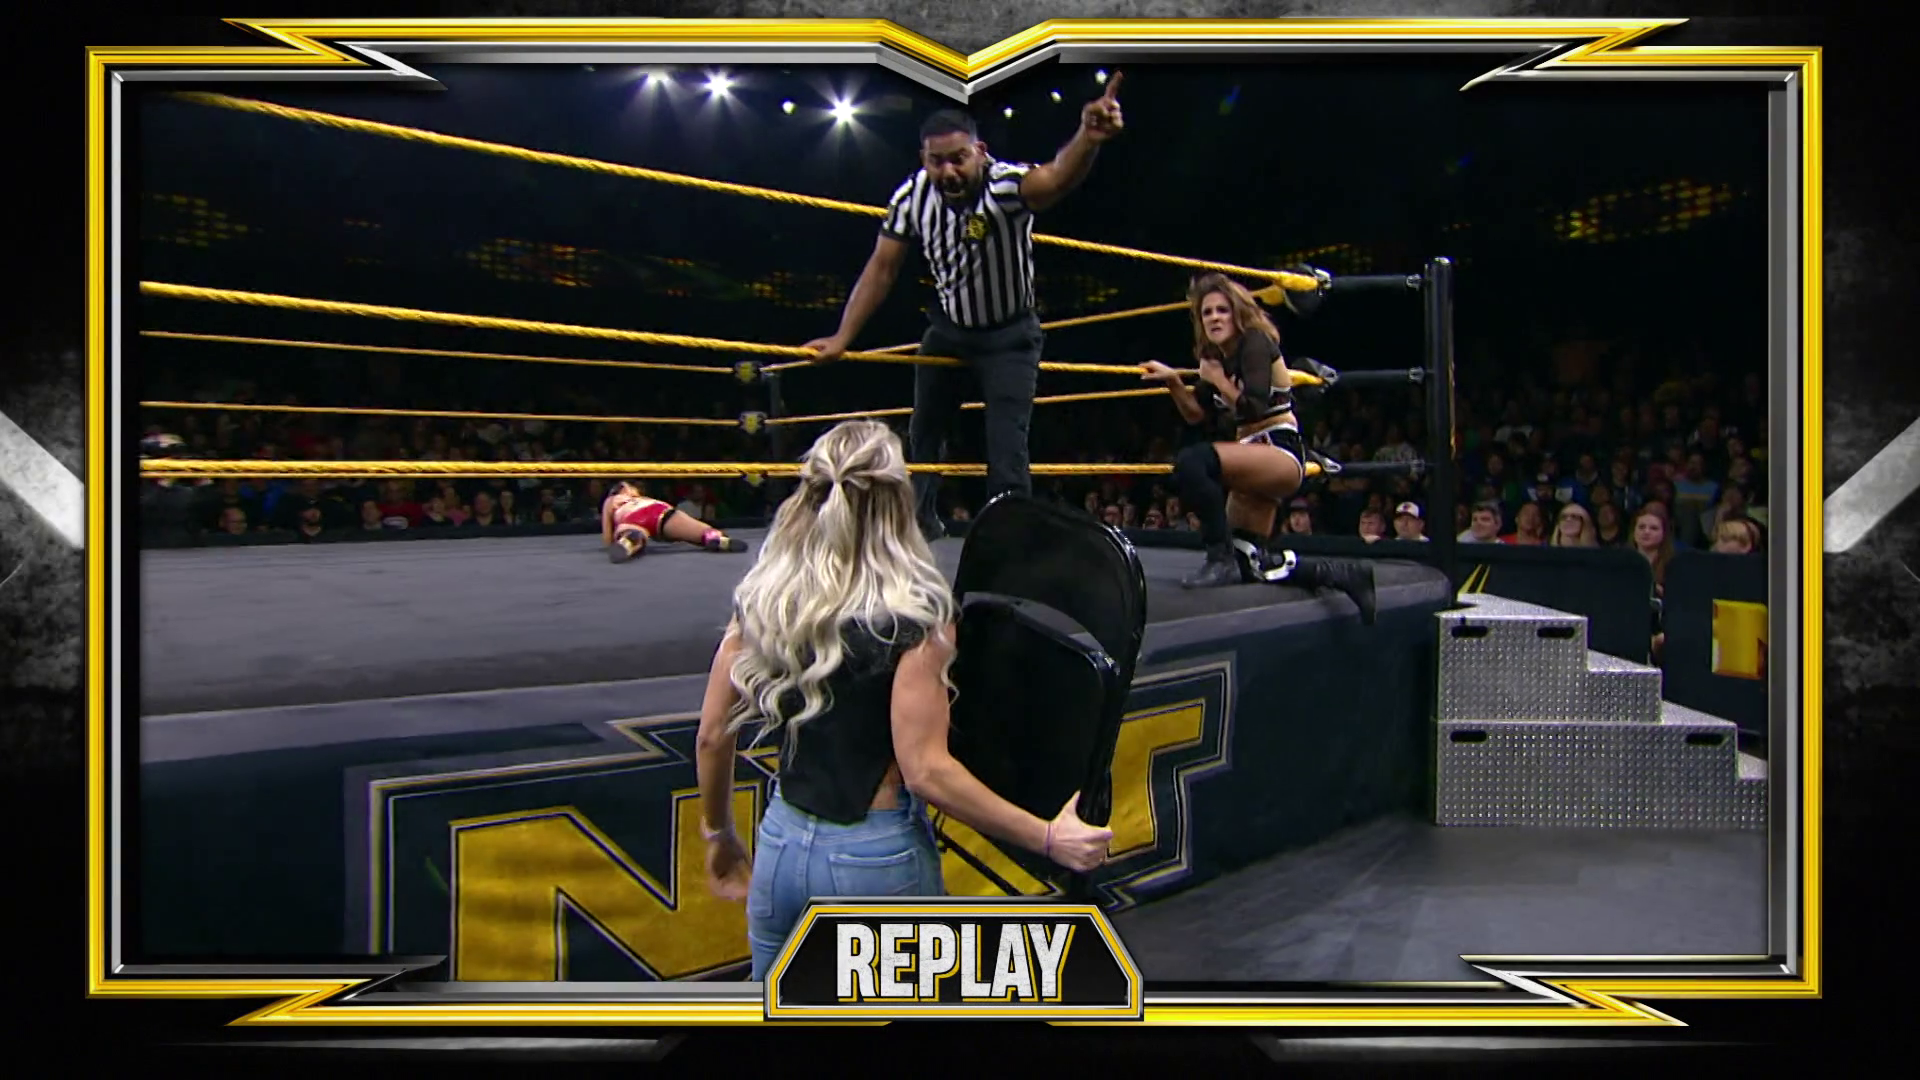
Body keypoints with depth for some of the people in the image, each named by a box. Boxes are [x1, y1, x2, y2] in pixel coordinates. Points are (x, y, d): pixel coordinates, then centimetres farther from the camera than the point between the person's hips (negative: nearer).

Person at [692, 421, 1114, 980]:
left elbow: (712, 736, 2)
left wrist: (719, 835, 19)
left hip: (781, 846, 5)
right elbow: (926, 771, -20)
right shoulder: (916, 613, -17)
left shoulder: (764, 598, -3)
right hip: (876, 859, -4)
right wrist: (1047, 837, -14)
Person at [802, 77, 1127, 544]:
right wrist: (842, 337, -12)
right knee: (923, 432, 19)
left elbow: (1057, 178, -55)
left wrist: (1087, 138, -77)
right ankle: (921, 520, 43)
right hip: (948, 326, 5)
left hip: (1010, 334, -5)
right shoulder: (912, 197, -19)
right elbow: (882, 268, -9)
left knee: (1006, 445, -18)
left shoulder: (1005, 185, -32)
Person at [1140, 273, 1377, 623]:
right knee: (1250, 563, 10)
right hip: (1254, 457, 10)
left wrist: (1220, 382, -9)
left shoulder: (1255, 342, -10)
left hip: (1282, 454, -10)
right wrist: (1174, 382, 2)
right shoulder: (1216, 357, 13)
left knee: (1193, 461, -34)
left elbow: (1254, 409, -21)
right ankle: (1343, 574, 26)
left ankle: (1220, 559, -25)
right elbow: (1202, 418, 13)